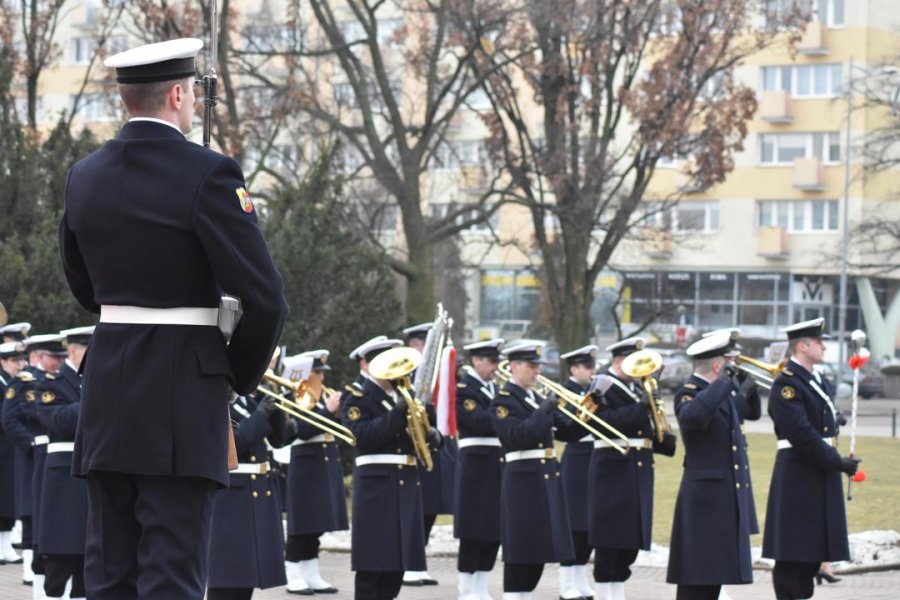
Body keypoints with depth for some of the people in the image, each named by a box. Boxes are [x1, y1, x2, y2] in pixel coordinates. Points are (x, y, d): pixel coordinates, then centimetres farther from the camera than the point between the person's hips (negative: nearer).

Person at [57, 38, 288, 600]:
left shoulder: (85, 177, 7)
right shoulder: (207, 174, -12)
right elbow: (265, 296, -13)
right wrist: (242, 374, 3)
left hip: (107, 389, 6)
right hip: (183, 393, -6)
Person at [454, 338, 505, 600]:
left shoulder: (494, 389, 17)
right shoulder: (462, 389, -8)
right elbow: (479, 422, -21)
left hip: (499, 467, 8)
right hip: (476, 467, -8)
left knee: (494, 530, 9)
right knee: (474, 531, -4)